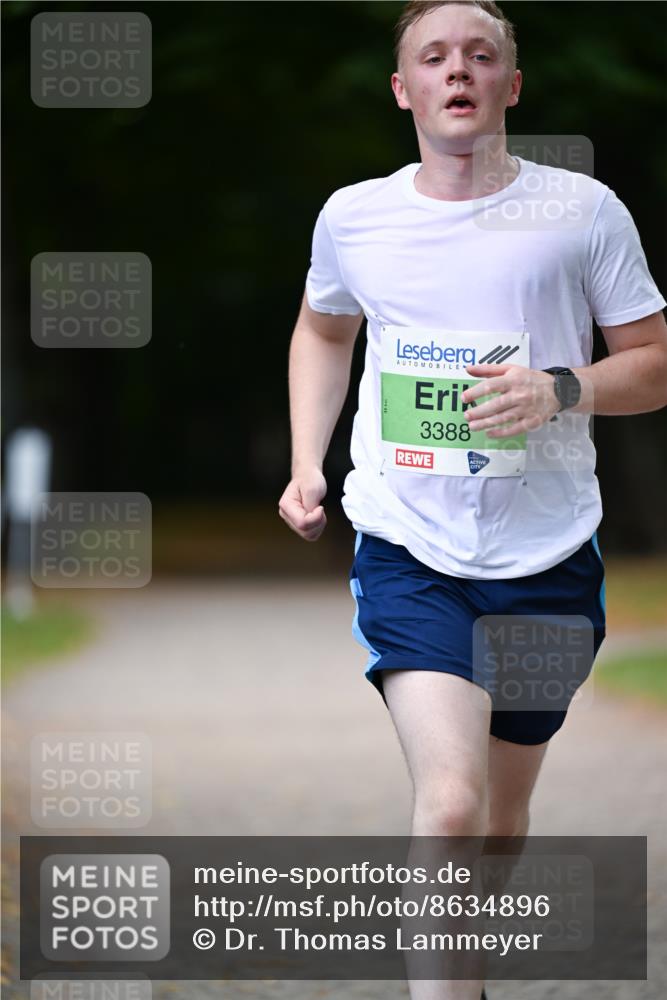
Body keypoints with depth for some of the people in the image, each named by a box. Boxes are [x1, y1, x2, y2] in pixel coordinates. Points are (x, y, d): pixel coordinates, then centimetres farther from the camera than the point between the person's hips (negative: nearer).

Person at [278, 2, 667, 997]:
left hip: (547, 558, 1)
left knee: (504, 815, 15)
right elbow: (323, 331, 24)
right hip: (406, 551, -1)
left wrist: (562, 390, -16)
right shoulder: (353, 217, 3)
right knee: (451, 803, -21)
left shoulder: (582, 210, -2)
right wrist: (307, 464, 12)